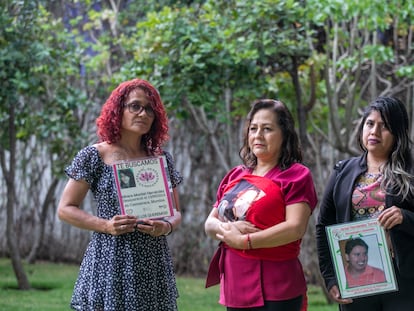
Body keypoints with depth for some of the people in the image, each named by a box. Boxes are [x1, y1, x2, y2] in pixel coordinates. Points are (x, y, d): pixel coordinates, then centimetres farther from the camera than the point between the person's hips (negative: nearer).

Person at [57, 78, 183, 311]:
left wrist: (167, 226, -8)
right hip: (109, 263, -3)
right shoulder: (95, 157, -1)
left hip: (154, 266, 3)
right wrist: (106, 225, -15)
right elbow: (66, 209, 0)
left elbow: (176, 212, 15)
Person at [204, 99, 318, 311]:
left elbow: (296, 227, -16)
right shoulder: (235, 176, 16)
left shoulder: (296, 175, -4)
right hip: (236, 289, 7)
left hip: (275, 292, -6)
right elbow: (210, 224, 15)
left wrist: (245, 240, -14)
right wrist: (227, 228, -9)